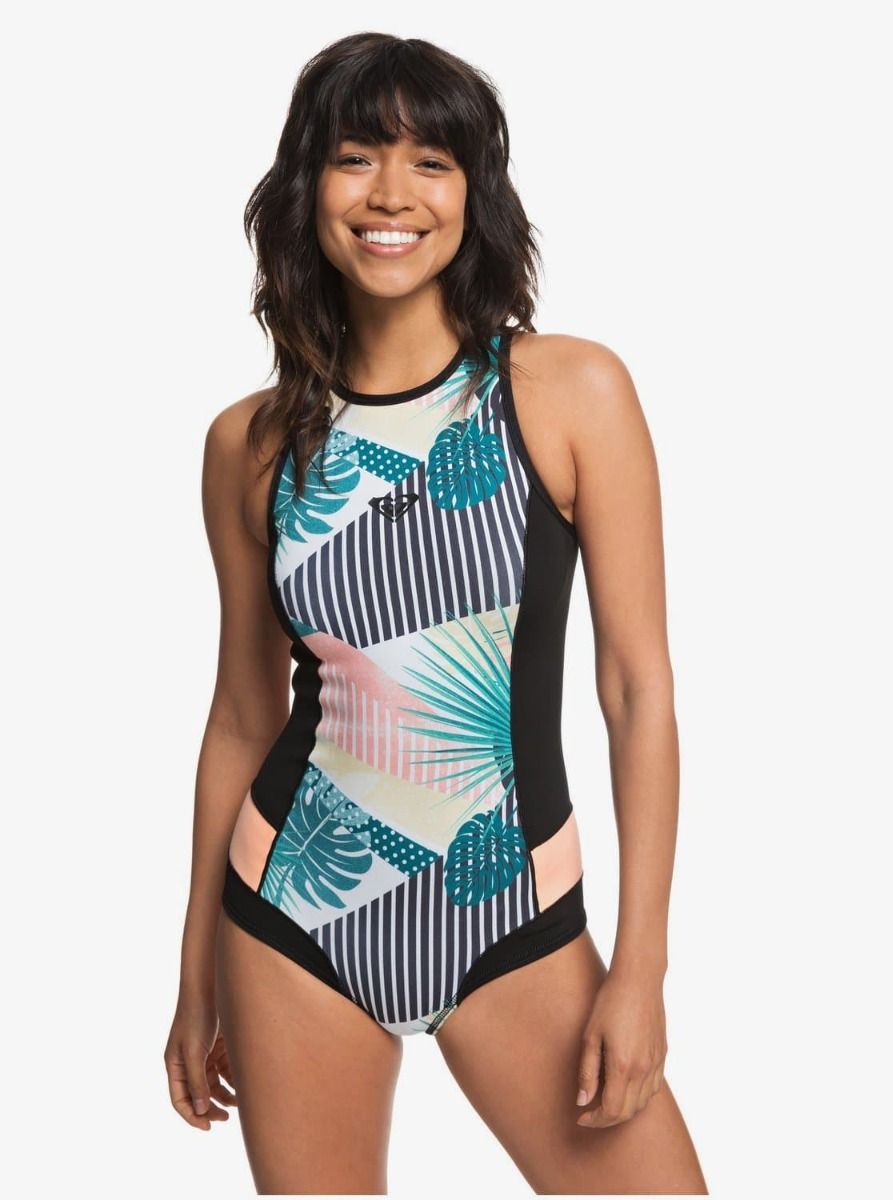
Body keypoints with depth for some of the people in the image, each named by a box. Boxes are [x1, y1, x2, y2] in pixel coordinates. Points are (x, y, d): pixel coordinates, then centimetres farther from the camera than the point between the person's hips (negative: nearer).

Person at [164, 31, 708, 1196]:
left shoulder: (572, 391, -7)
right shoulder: (252, 443, 0)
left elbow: (640, 687, -6)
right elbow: (244, 716, 8)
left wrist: (641, 967, -9)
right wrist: (198, 976, 13)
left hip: (515, 924, -1)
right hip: (294, 914, 2)